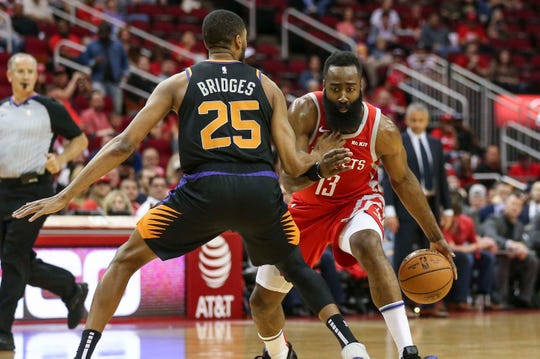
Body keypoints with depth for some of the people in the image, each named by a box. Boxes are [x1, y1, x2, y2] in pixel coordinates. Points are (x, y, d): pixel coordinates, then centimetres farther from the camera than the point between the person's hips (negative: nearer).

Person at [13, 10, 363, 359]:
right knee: (295, 265, 30)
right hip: (261, 191, 2)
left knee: (125, 260, 16)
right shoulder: (267, 86, 17)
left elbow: (123, 146, 7)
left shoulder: (177, 84, 14)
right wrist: (319, 167, 35)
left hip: (204, 190, -2)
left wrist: (64, 197, 10)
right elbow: (293, 163, 11)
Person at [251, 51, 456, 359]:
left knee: (369, 246, -39)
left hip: (357, 201, -2)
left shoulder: (383, 129, -22)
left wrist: (435, 236, 2)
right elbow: (289, 181, -29)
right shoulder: (306, 111, -26)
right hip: (309, 206, 2)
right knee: (262, 301, 6)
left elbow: (403, 179, -3)